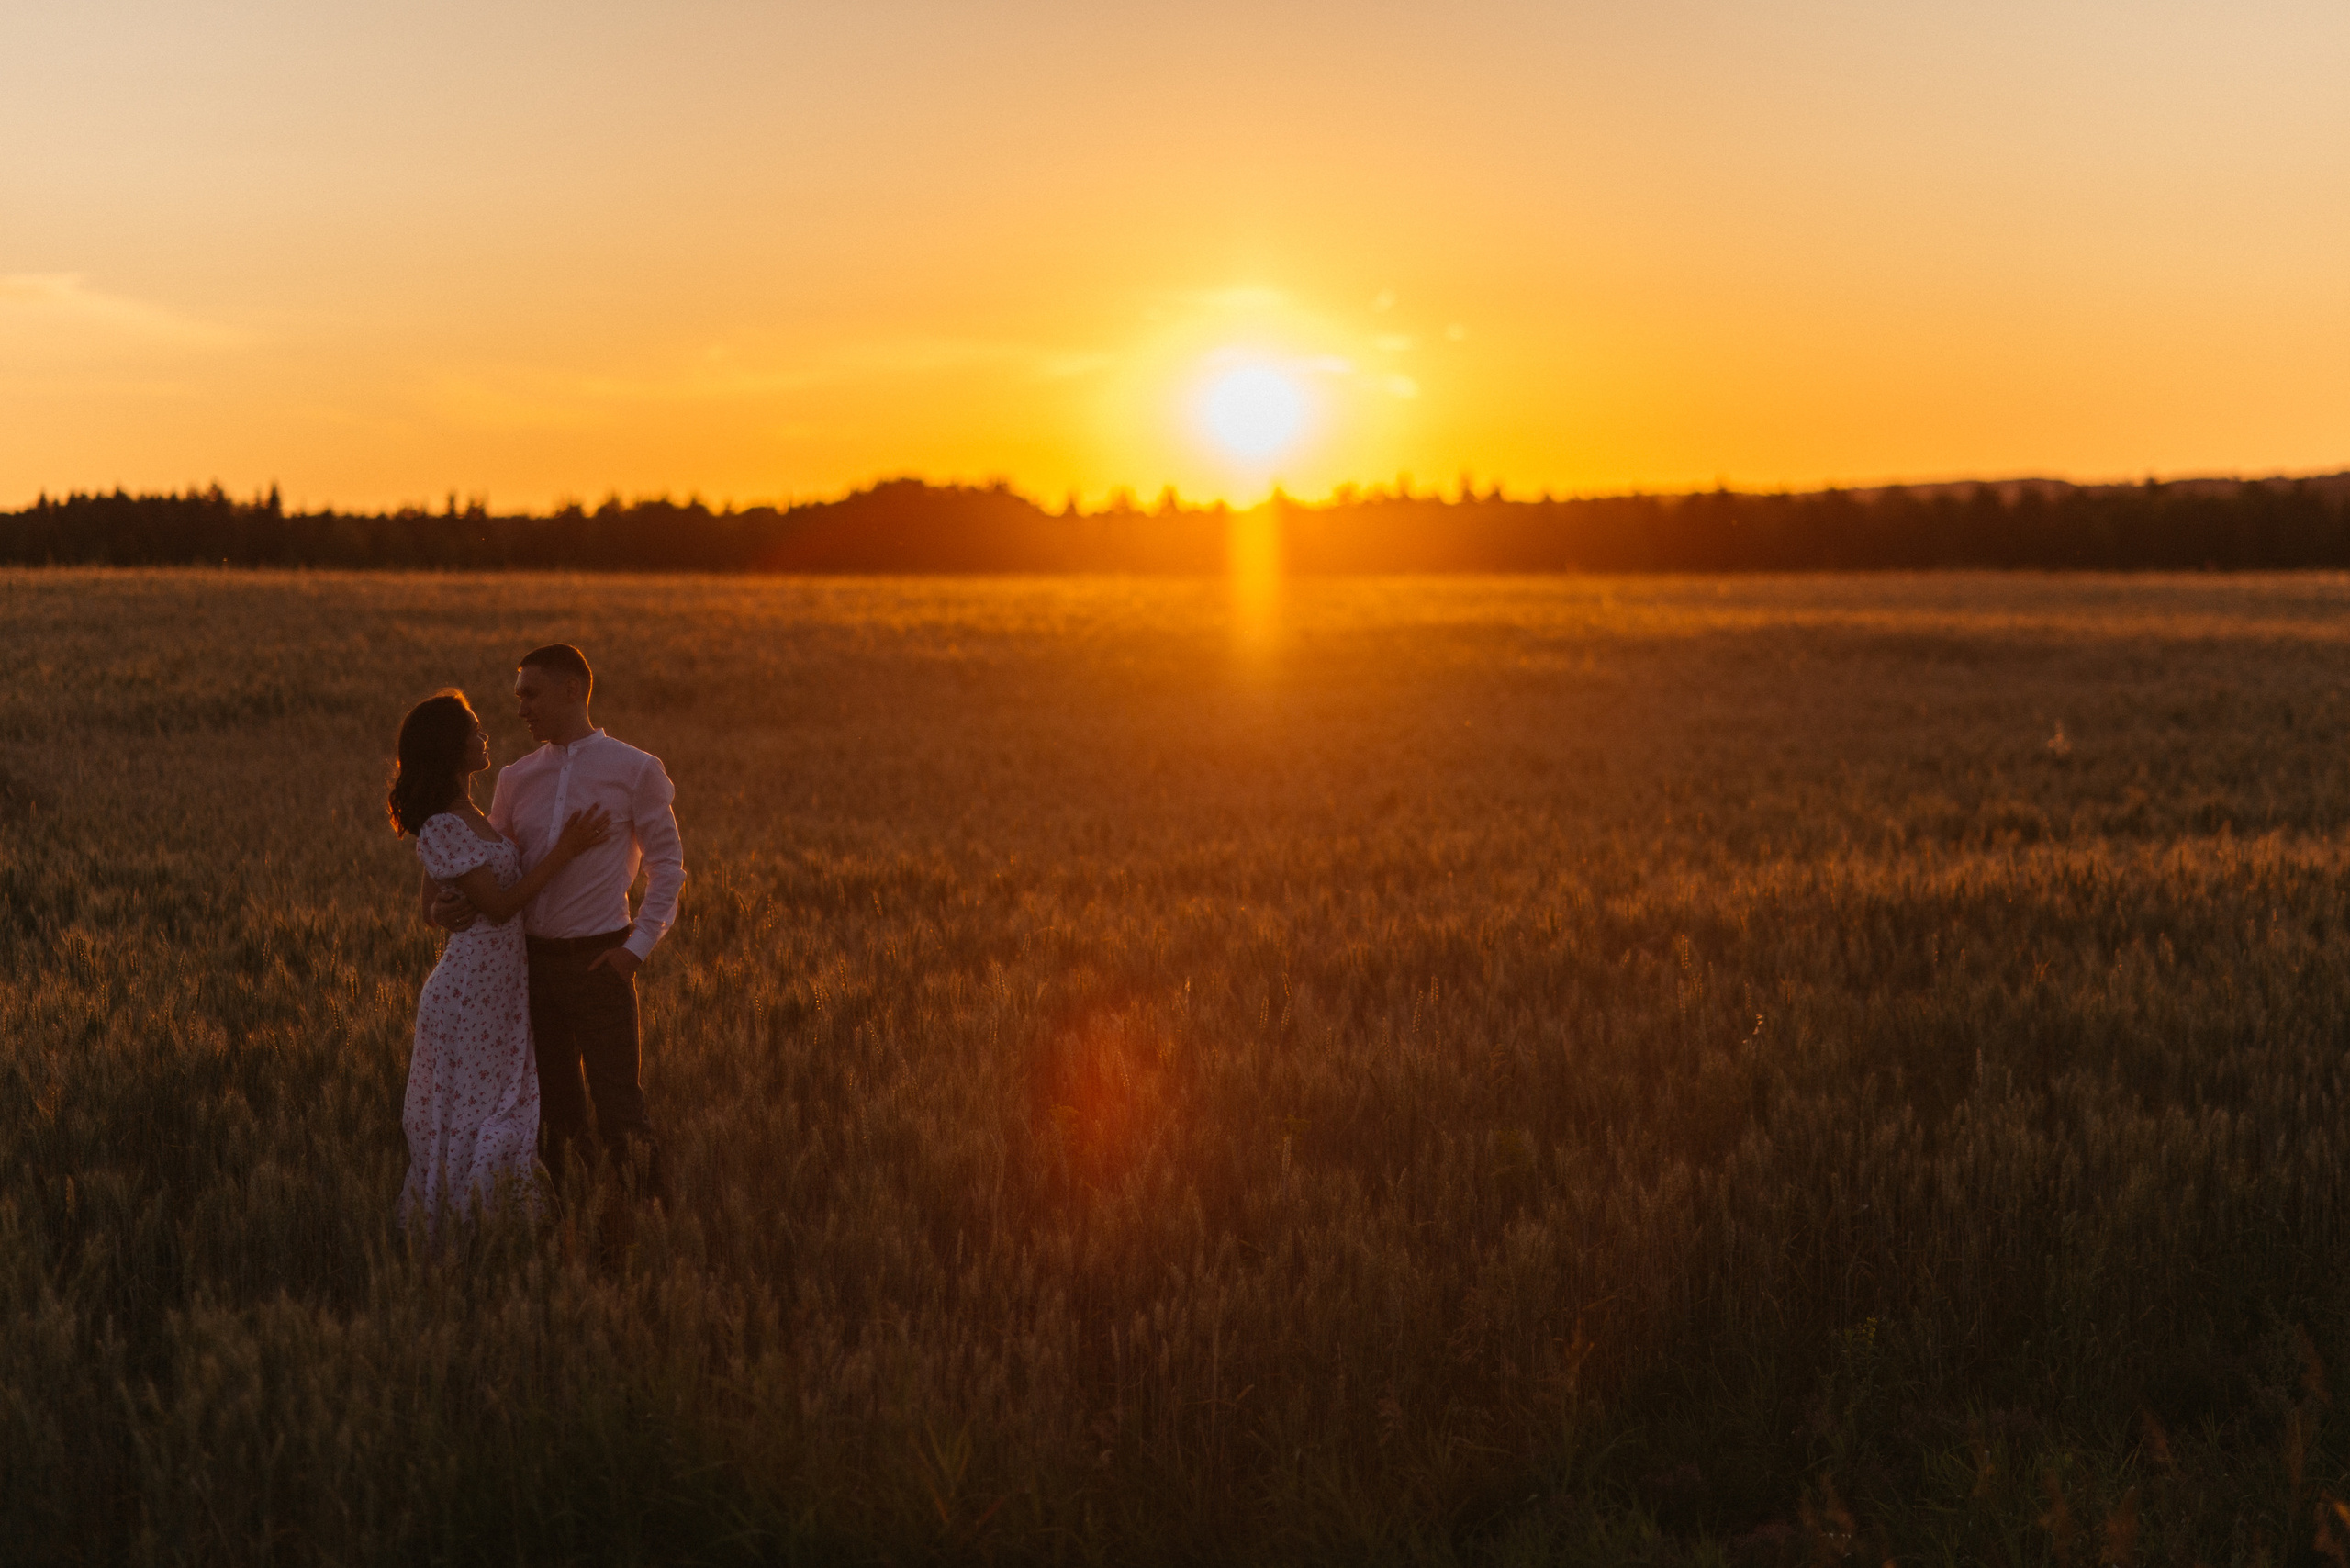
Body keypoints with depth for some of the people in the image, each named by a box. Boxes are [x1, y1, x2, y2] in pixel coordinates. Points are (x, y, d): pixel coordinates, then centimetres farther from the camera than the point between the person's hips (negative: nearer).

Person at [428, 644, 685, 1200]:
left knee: (620, 1108, -7)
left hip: (599, 961, -4)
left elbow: (667, 866, -1)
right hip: (532, 961, 4)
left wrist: (637, 947, -11)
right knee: (555, 1113, 11)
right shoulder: (516, 778, 10)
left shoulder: (635, 770, -1)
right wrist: (453, 906, -9)